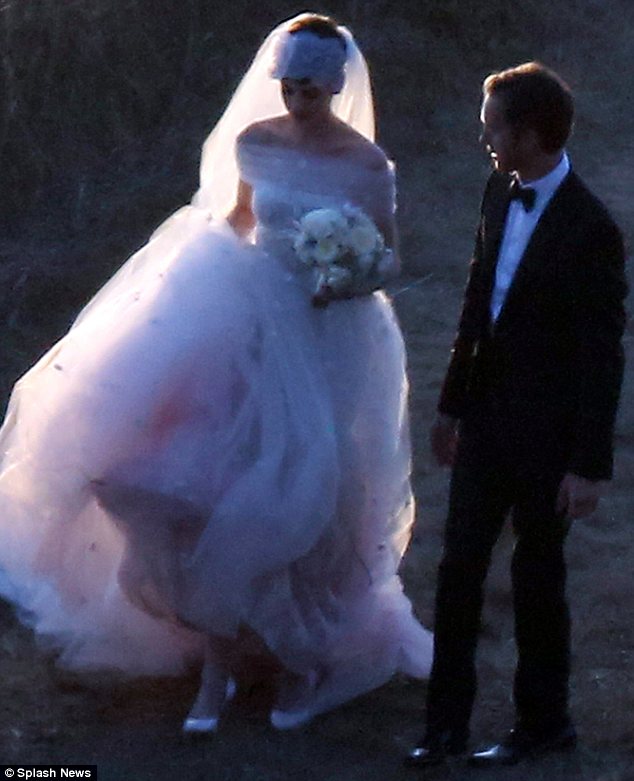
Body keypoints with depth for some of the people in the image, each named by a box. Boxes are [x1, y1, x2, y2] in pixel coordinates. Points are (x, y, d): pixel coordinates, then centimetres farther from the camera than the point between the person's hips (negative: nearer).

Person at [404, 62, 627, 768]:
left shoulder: (589, 229, -20)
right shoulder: (500, 193, 3)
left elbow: (602, 357, -17)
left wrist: (589, 465, -16)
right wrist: (452, 402, 17)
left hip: (547, 433, -7)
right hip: (487, 418, 7)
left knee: (536, 576, 7)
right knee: (459, 566, 7)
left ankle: (543, 721, 25)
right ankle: (447, 722, 16)